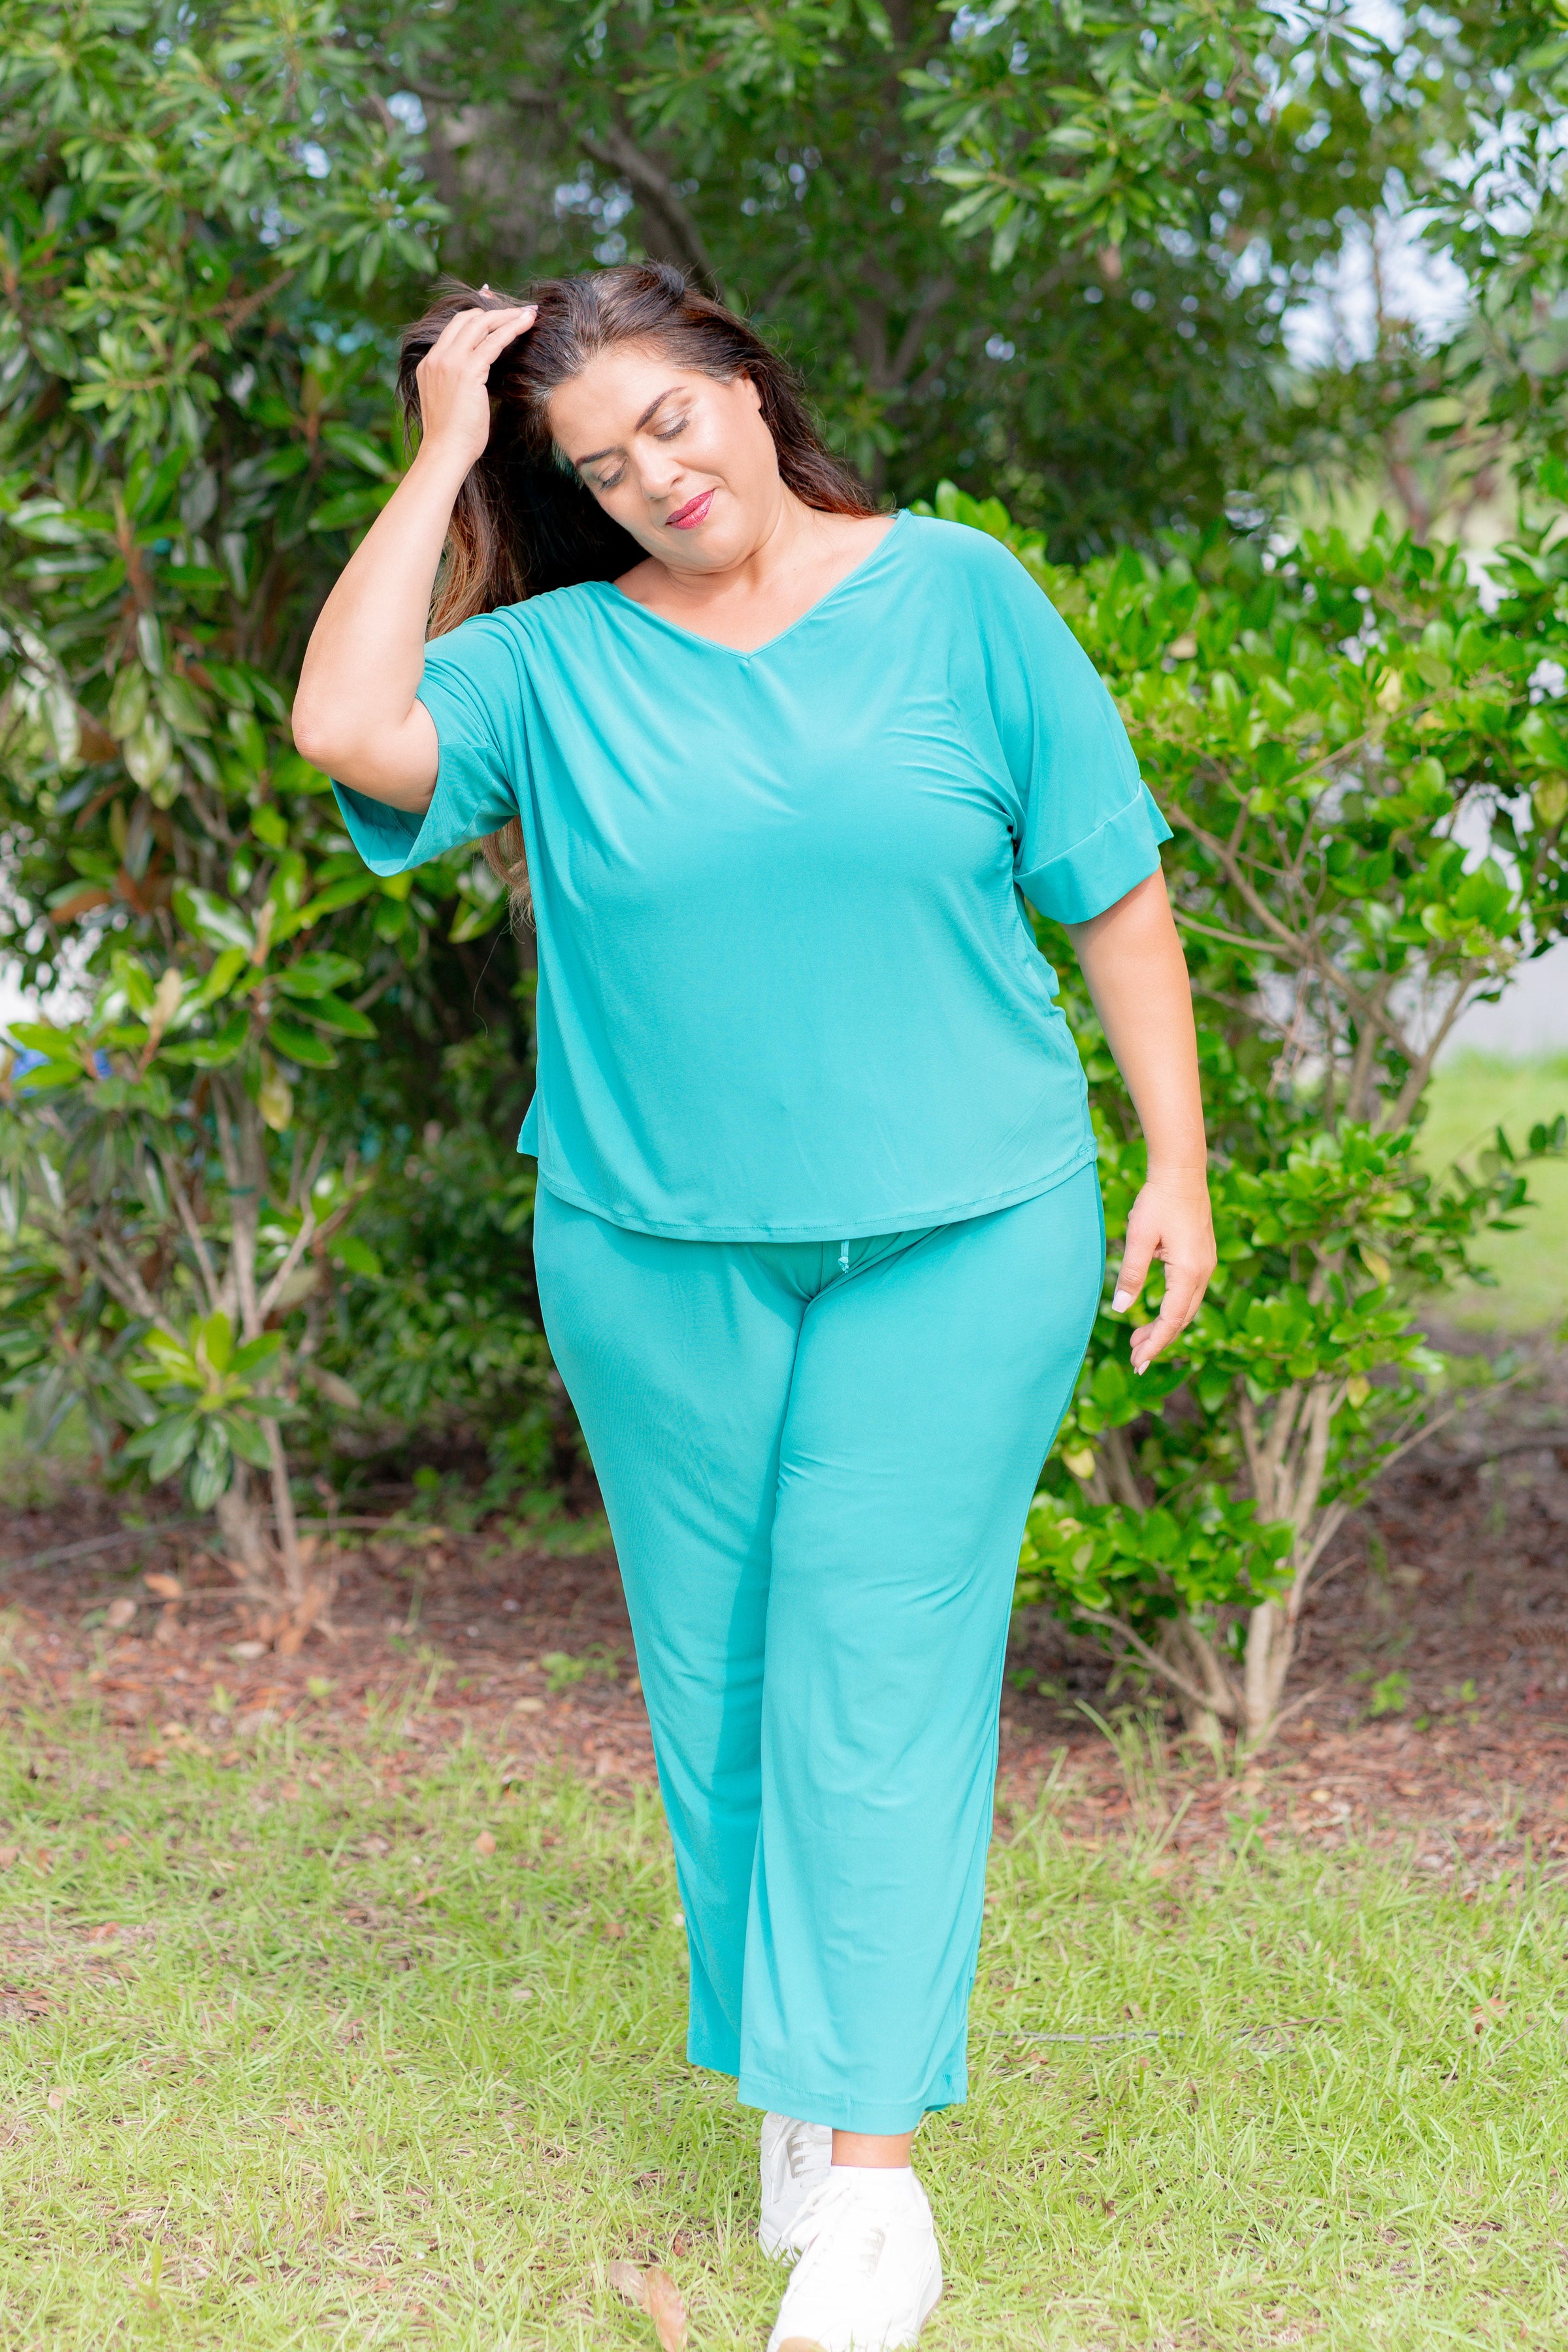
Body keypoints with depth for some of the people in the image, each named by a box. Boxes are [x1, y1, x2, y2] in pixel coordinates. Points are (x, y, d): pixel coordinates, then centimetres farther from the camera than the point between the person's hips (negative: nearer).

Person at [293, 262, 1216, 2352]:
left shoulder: (957, 596, -1)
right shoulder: (553, 660, 1)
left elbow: (1111, 884, 3)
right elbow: (347, 731, -17)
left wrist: (1175, 1161, 1)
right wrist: (442, 458, -9)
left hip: (958, 1242, -2)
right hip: (658, 1259, 3)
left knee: (877, 1673, -6)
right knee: (713, 1682, 8)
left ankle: (874, 2178, -1)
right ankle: (791, 2085, 26)